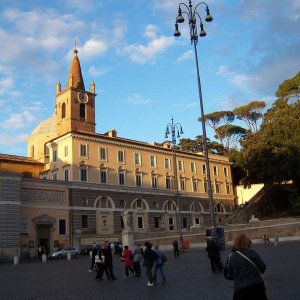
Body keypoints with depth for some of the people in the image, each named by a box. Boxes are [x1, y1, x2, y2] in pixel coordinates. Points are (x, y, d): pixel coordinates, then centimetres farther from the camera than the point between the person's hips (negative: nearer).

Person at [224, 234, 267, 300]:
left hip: (241, 289, 0)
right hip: (257, 286, 0)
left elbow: (228, 275, 5)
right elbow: (262, 267, -3)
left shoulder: (232, 257, -2)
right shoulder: (252, 252, -5)